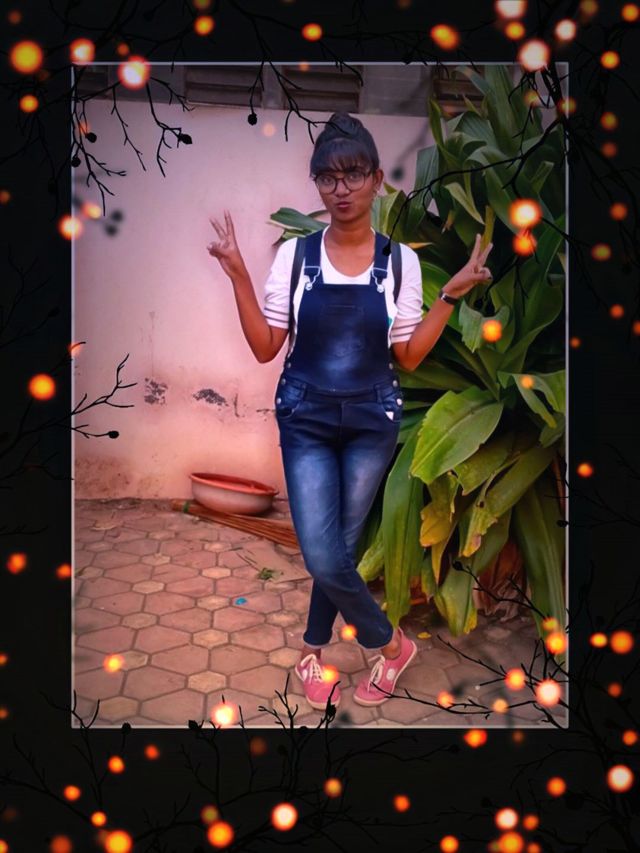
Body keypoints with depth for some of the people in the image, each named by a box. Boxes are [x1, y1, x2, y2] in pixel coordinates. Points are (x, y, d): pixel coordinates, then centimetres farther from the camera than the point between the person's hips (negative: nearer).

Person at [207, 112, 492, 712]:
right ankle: (391, 644, 21)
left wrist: (452, 294, -6)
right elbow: (265, 348, -3)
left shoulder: (400, 260, -1)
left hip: (372, 422, 0)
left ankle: (314, 649, 35)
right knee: (324, 556, -6)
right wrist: (237, 274, -10)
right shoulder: (294, 254, -2)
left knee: (337, 548, 8)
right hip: (306, 421, 0)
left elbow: (409, 355, 0)